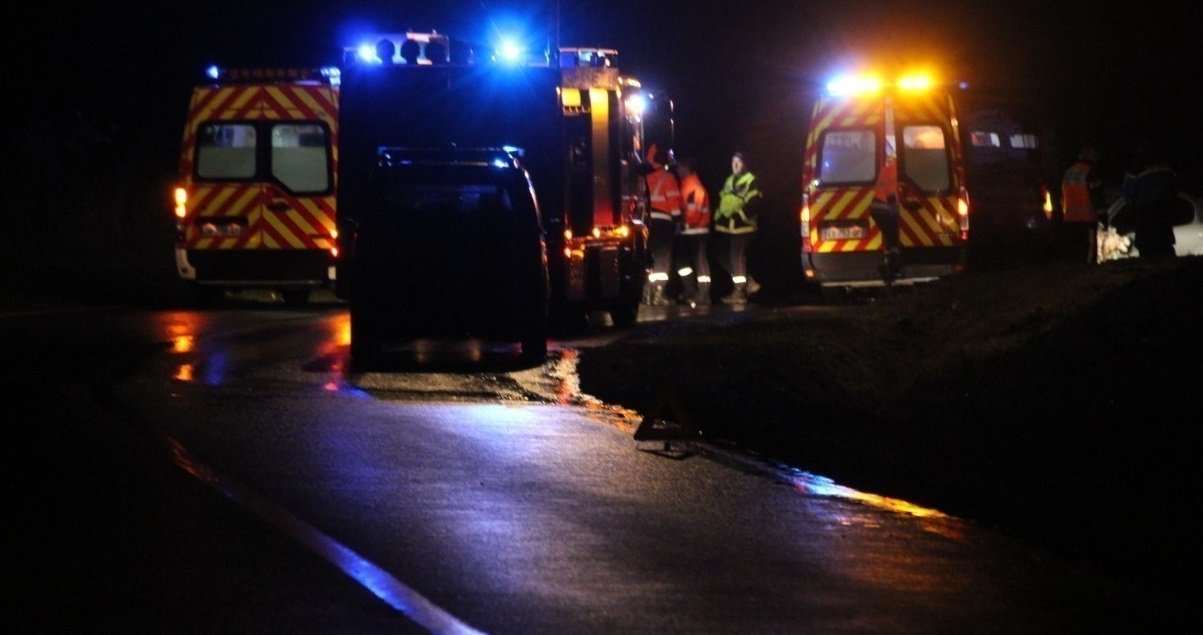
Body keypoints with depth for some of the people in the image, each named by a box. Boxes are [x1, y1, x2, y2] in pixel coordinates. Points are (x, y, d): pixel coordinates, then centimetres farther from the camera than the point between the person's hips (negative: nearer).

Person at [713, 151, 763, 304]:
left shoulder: (751, 181, -5)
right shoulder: (729, 181, 20)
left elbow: (755, 202, -15)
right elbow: (721, 199, 27)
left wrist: (740, 215, -21)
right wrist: (718, 215, 16)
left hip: (741, 226, -9)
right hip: (726, 225, 9)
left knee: (737, 258, -9)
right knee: (724, 257, 9)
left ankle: (739, 292, -4)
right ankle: (748, 282, 20)